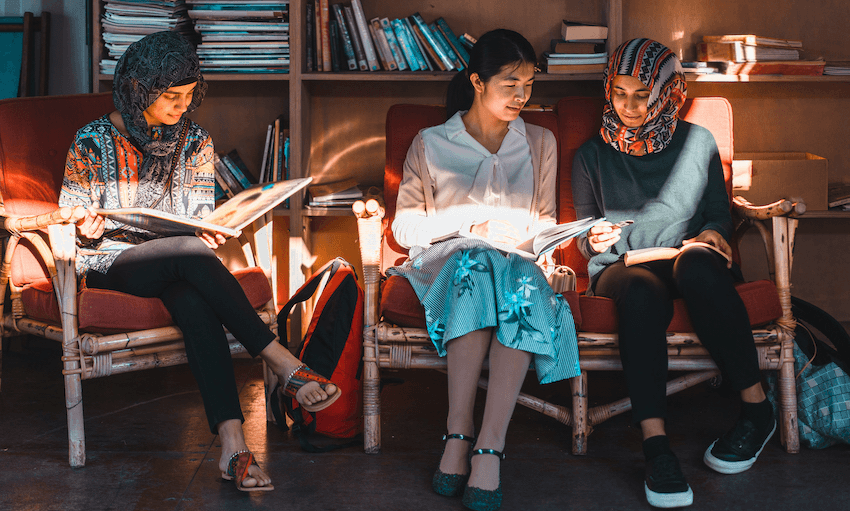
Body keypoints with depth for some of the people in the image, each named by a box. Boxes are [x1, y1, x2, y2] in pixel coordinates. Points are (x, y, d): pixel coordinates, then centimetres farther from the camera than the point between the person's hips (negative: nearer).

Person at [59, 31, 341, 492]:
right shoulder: (93, 141, 2)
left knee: (193, 302, -35)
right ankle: (285, 366, -39)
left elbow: (202, 216, 12)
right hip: (110, 262, -3)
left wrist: (211, 229, -13)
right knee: (190, 252, -36)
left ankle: (232, 444, -49)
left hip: (176, 263, 3)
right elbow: (71, 219, 6)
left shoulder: (195, 143, 12)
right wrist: (87, 226, -19)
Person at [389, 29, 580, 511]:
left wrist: (522, 230, -5)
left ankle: (488, 444, -44)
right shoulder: (430, 145, 8)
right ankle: (462, 434, -39)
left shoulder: (541, 143, 17)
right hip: (448, 263, -2)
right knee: (477, 266, -39)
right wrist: (470, 222, -9)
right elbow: (404, 227, 5)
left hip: (518, 262, 2)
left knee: (522, 283, -37)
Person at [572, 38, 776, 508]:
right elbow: (583, 240, 15)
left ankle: (756, 406, -28)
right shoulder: (592, 155, 12)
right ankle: (655, 444, -47)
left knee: (697, 267, -39)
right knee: (642, 292, -39)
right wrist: (596, 241, -8)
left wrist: (713, 233, -8)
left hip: (685, 256, 0)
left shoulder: (697, 142, 11)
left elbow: (719, 213, 15)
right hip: (622, 267, 0)